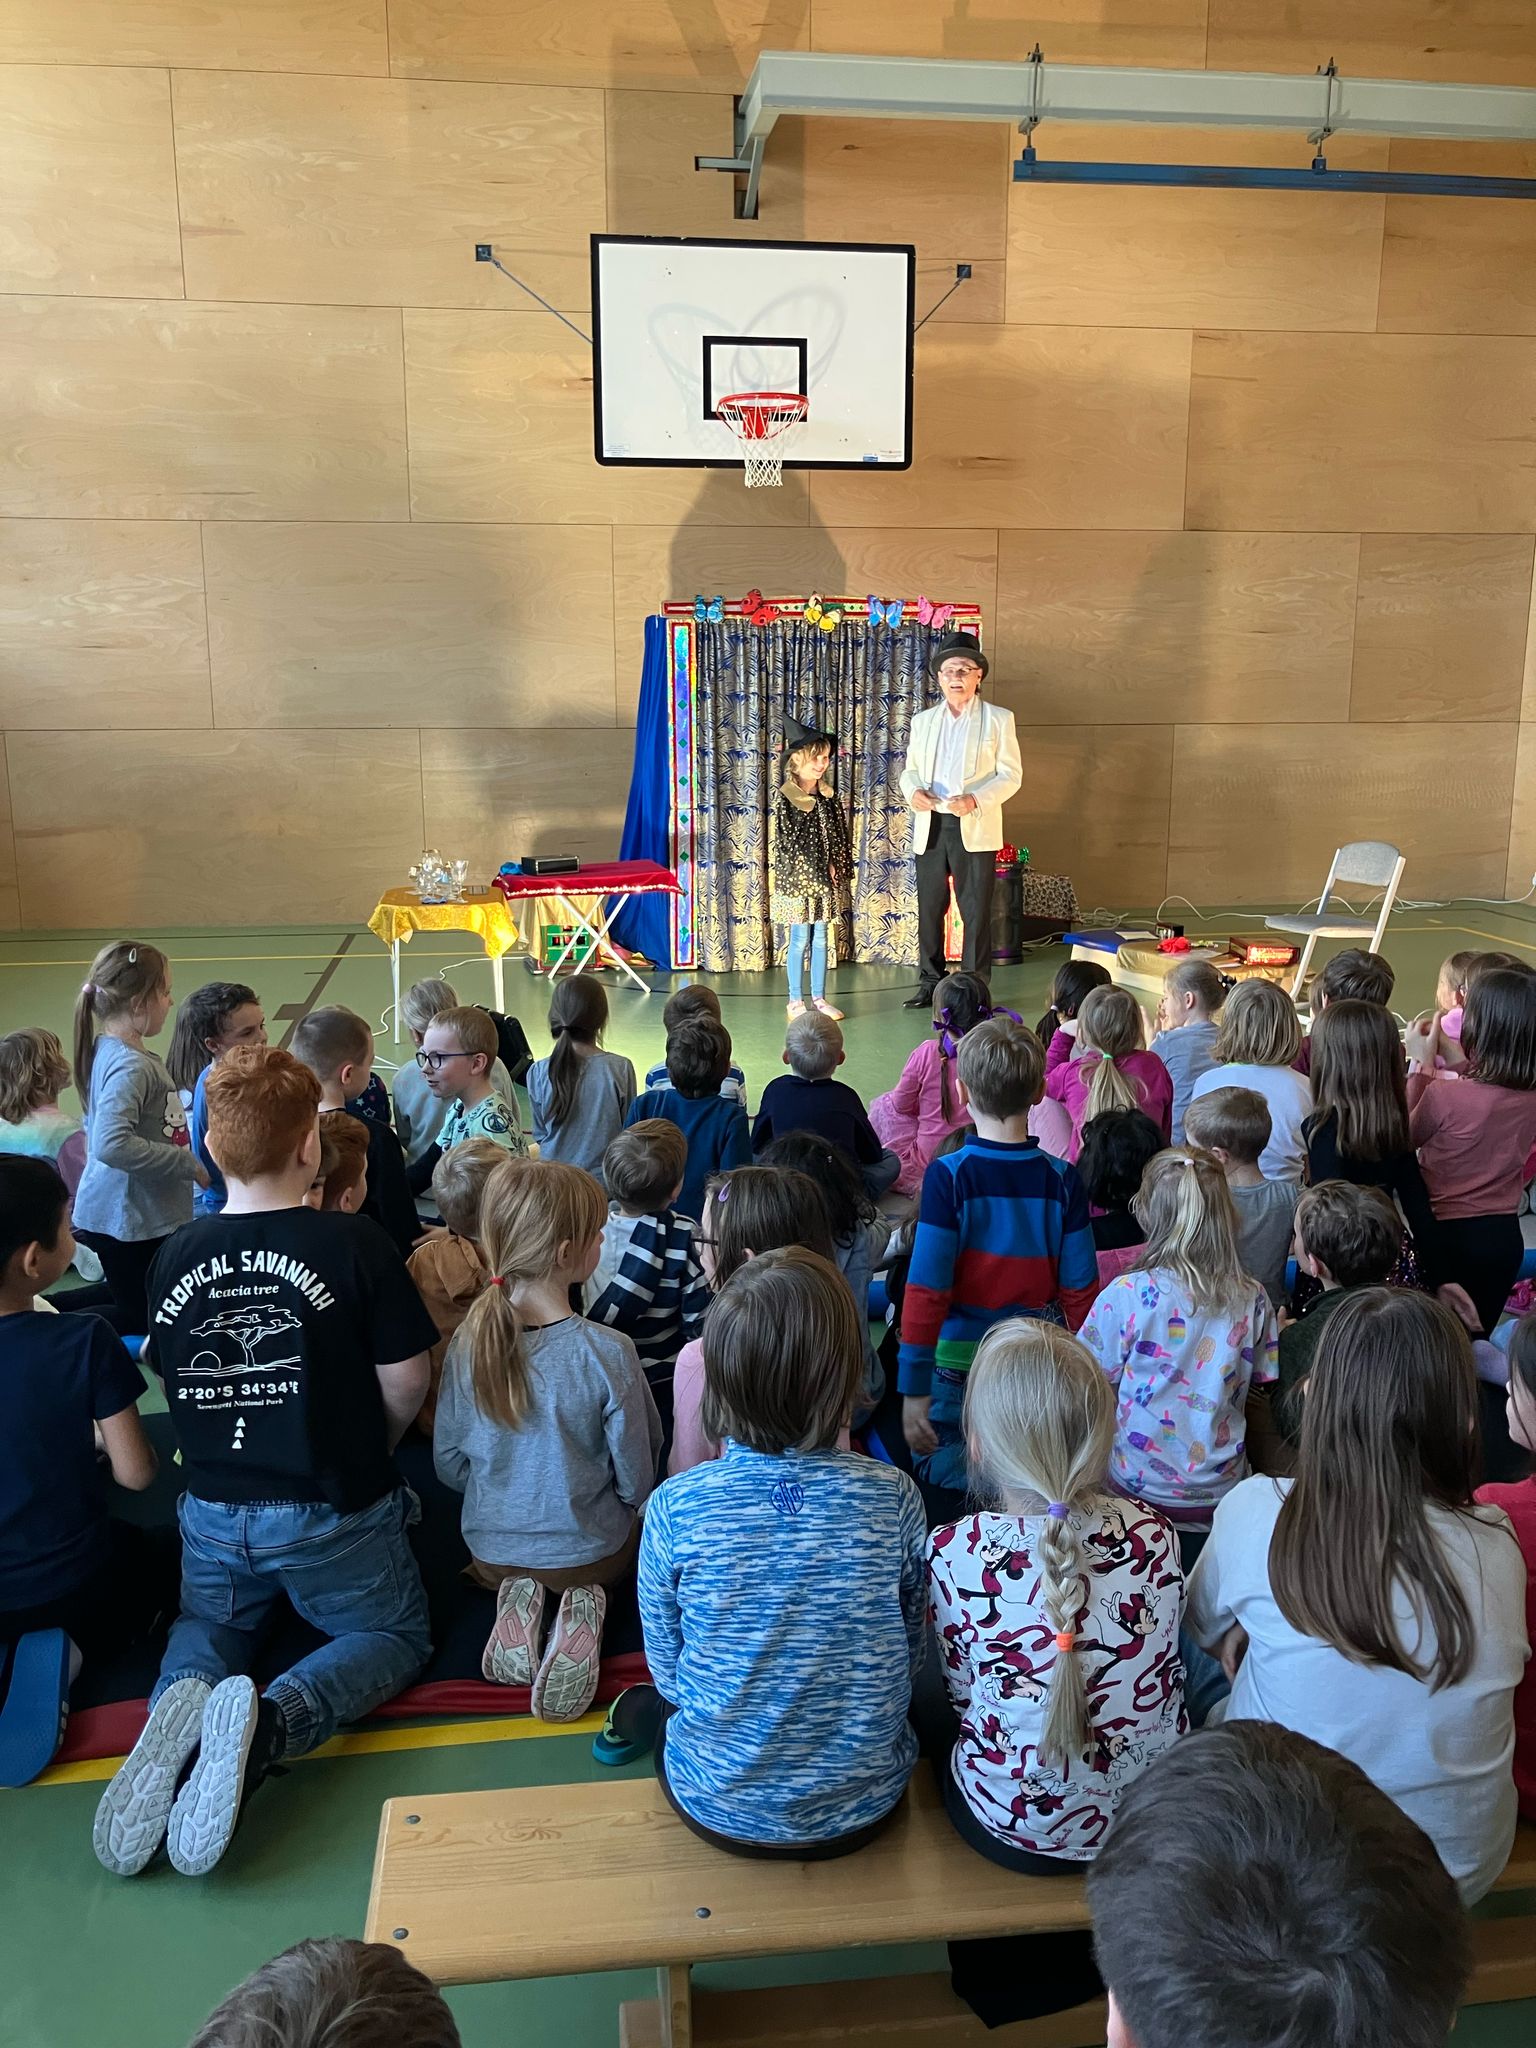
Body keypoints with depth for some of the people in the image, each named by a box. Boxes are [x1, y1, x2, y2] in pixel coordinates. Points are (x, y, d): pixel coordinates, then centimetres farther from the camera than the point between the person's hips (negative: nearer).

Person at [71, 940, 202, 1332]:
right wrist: (188, 1164, -24)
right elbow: (111, 1145, -33)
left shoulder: (112, 1051, 7)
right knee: (140, 1324, 3)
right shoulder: (130, 1067, -22)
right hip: (131, 1222, -9)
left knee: (138, 1311, 20)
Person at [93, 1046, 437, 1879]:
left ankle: (182, 1701, -6)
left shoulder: (175, 1258, -6)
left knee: (207, 1622, 31)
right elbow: (404, 1379, -12)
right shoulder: (354, 1244, -19)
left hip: (214, 1512, 4)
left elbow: (175, 1386, 5)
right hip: (332, 1515, -4)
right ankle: (268, 1722, -14)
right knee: (395, 1636, 18)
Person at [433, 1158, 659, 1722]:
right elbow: (636, 1479, -15)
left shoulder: (467, 1341, -16)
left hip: (491, 1552, 4)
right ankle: (581, 1606, -1)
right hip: (591, 1553, -3)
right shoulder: (607, 1352, -27)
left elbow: (449, 1465, -3)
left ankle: (514, 1599, 3)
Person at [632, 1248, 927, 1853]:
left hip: (717, 1807, -1)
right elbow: (912, 1659, -4)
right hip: (863, 1807, 1)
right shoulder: (893, 1498, -20)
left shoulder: (674, 1507, -23)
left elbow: (667, 1669, -7)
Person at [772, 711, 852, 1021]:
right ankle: (796, 1001, 11)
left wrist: (839, 870, -2)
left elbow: (840, 837, 9)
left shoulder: (829, 796, 7)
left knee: (821, 940, 10)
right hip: (798, 879, -5)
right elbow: (787, 841, -12)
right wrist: (819, 869, -13)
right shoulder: (785, 798, -10)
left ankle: (819, 998, 19)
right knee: (800, 941, 2)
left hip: (826, 880, 5)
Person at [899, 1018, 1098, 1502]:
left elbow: (926, 1290, -14)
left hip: (960, 1362, -3)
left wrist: (914, 1387, -8)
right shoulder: (1061, 1179, -5)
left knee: (937, 1464, 13)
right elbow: (1080, 1290, -1)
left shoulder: (948, 1176, -15)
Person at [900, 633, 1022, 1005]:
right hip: (930, 827, 4)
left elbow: (1011, 775, -3)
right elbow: (910, 769, 17)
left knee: (976, 912, 0)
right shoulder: (922, 721, 14)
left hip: (975, 830, -4)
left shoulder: (998, 719, 2)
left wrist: (975, 800, -19)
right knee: (929, 909, 8)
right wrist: (913, 791, -7)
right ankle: (931, 982, 19)